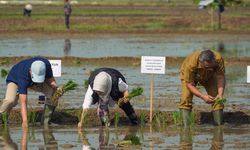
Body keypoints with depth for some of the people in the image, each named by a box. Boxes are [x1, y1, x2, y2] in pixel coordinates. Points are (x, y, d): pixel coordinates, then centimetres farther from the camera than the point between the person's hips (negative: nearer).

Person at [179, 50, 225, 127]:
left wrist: (220, 93, -47)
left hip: (209, 77, 3)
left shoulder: (219, 59, -38)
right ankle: (186, 127, -21)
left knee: (217, 100, -10)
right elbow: (189, 84, -35)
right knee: (185, 99, -22)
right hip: (189, 77, -2)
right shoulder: (190, 63, -44)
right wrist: (202, 96, -47)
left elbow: (220, 77, -30)